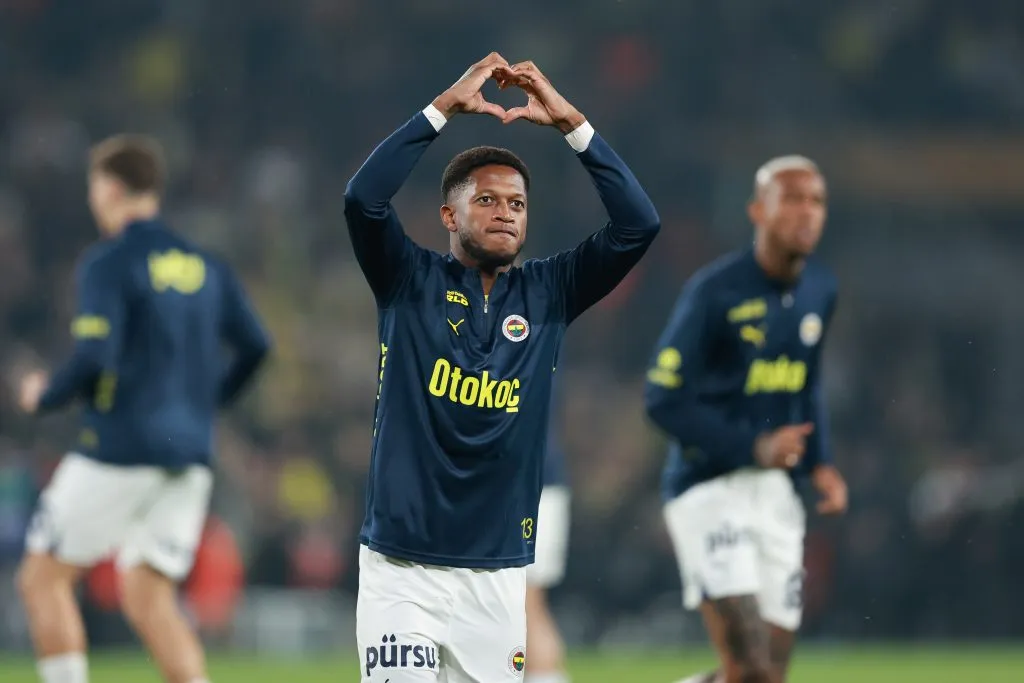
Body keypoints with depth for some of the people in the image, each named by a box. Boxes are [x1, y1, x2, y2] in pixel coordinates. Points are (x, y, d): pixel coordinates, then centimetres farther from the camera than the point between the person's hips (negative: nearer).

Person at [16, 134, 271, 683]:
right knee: (149, 601, 8)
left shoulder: (108, 263, -9)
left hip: (119, 448, -7)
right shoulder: (203, 265, 11)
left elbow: (94, 358, -19)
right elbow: (254, 346, 8)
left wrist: (43, 397, -1)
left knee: (43, 579, 6)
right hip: (190, 454, 7)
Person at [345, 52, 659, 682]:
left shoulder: (547, 294, 10)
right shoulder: (411, 283, 3)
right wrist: (446, 107, -14)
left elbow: (639, 224, -1)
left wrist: (569, 121, -6)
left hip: (500, 577, 3)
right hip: (403, 570, -3)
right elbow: (364, 199, -14)